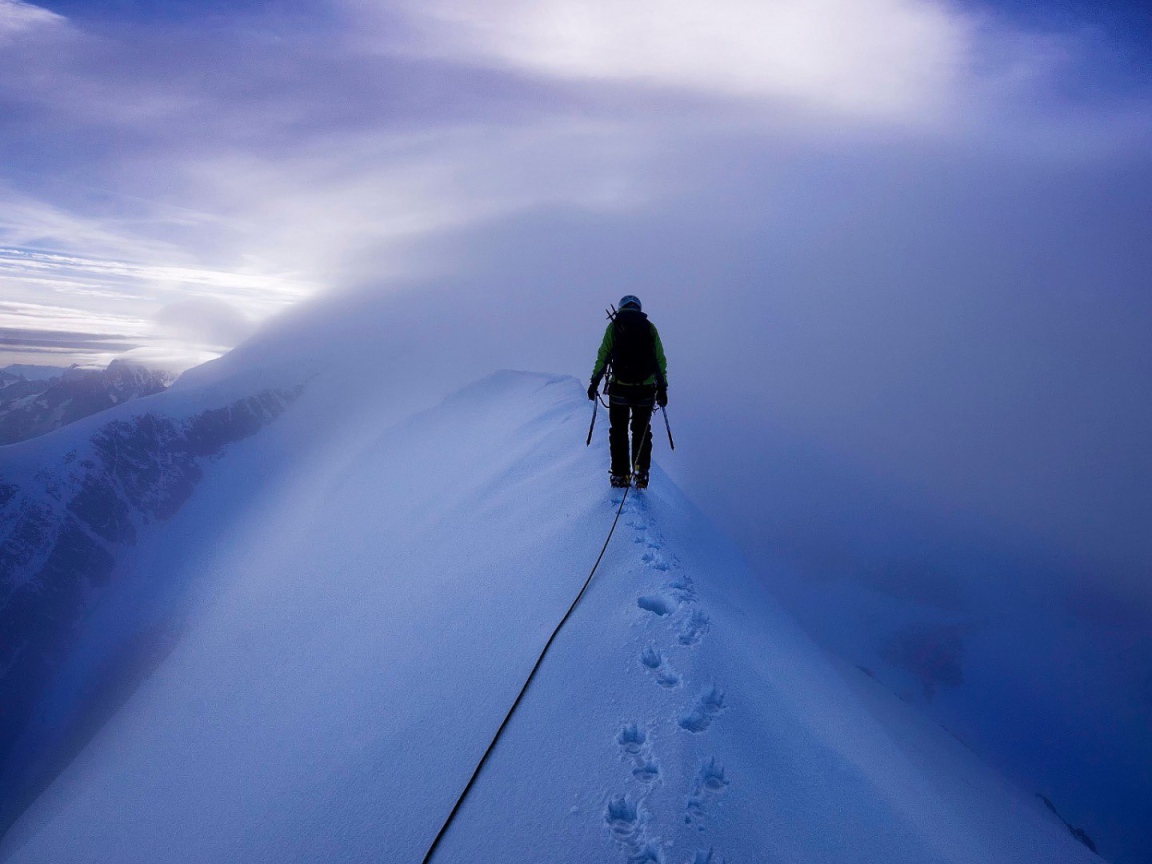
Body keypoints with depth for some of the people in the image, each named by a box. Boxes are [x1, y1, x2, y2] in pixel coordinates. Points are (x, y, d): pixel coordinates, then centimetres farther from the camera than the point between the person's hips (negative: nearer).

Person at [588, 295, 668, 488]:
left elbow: (603, 356, -2)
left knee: (618, 431, 10)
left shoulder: (614, 326, 3)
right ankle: (641, 471, 1)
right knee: (642, 431, 13)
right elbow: (660, 360, 4)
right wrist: (662, 387, 7)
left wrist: (595, 381, 3)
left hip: (619, 387, -1)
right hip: (645, 388, 1)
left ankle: (620, 475, 9)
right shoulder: (650, 327, 7)